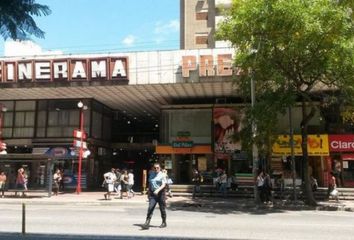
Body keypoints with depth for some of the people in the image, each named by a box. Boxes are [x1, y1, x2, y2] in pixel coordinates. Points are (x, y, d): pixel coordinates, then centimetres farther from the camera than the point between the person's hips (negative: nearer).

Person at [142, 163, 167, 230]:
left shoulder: (162, 175, -3)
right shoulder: (151, 174, 12)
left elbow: (163, 185, -13)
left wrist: (158, 190, -28)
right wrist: (149, 192, 16)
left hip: (160, 193, -3)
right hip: (153, 194, 3)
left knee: (162, 209, 6)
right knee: (150, 208, -9)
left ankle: (164, 223, 23)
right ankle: (147, 223, -13)